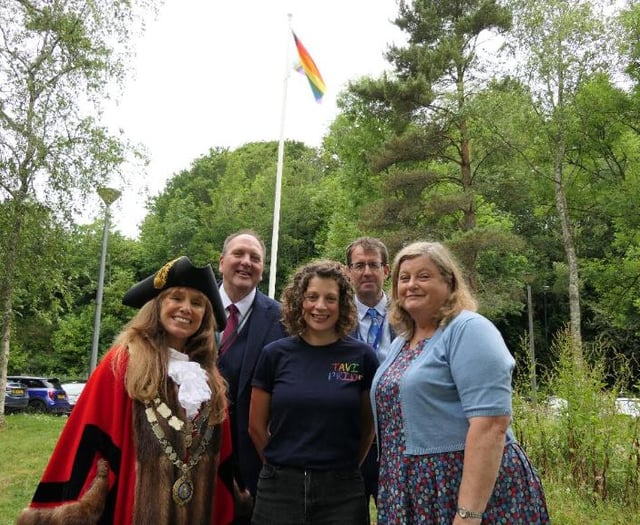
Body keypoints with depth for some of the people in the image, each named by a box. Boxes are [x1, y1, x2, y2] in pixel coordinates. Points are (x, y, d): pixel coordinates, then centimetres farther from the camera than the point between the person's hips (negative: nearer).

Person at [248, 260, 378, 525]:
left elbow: (369, 426, 6)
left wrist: (344, 467, 10)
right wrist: (282, 464, 10)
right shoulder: (275, 354, -3)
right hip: (279, 487, 1)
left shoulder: (361, 356, -4)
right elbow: (257, 426, 5)